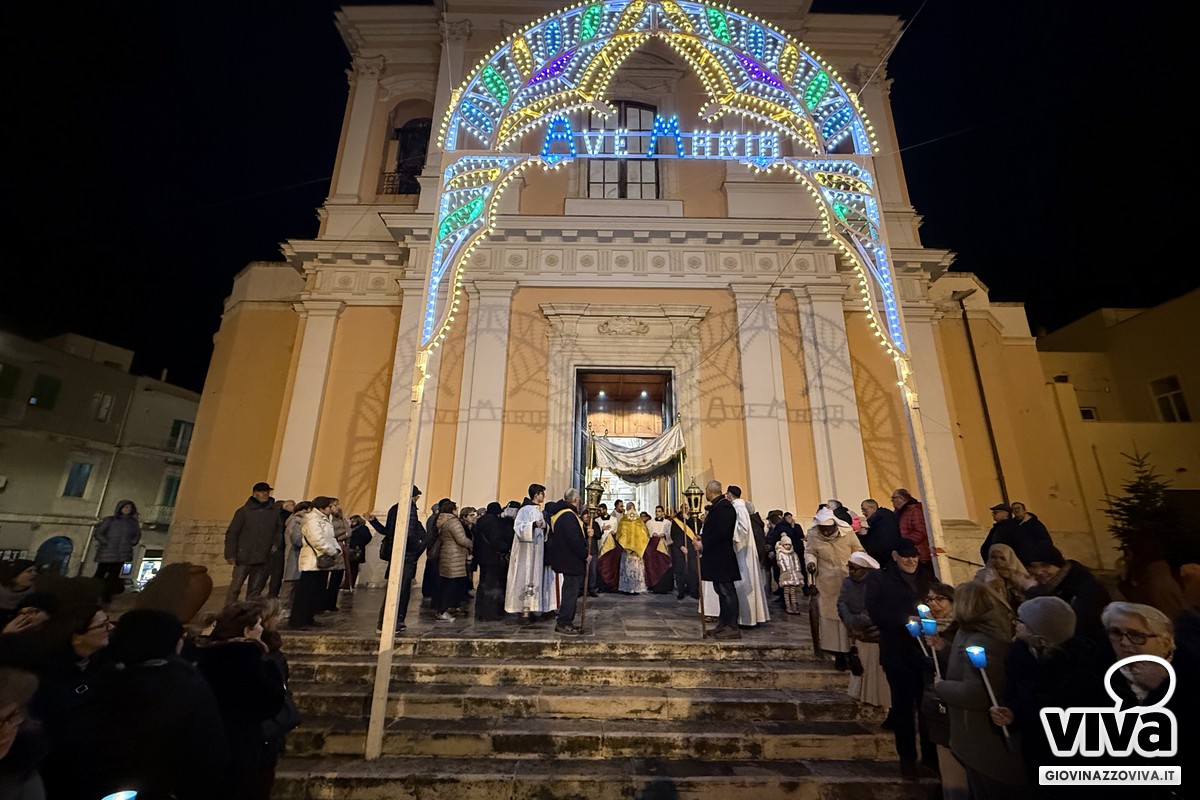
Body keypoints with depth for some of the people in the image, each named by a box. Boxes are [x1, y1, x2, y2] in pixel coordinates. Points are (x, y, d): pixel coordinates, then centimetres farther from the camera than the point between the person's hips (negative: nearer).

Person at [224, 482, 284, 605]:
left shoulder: (274, 512, 7)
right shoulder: (244, 511, -1)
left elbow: (279, 531, 12)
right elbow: (231, 533, -1)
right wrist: (230, 554, -8)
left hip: (263, 559, 3)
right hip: (244, 558, -2)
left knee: (255, 590, 8)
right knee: (235, 587, 0)